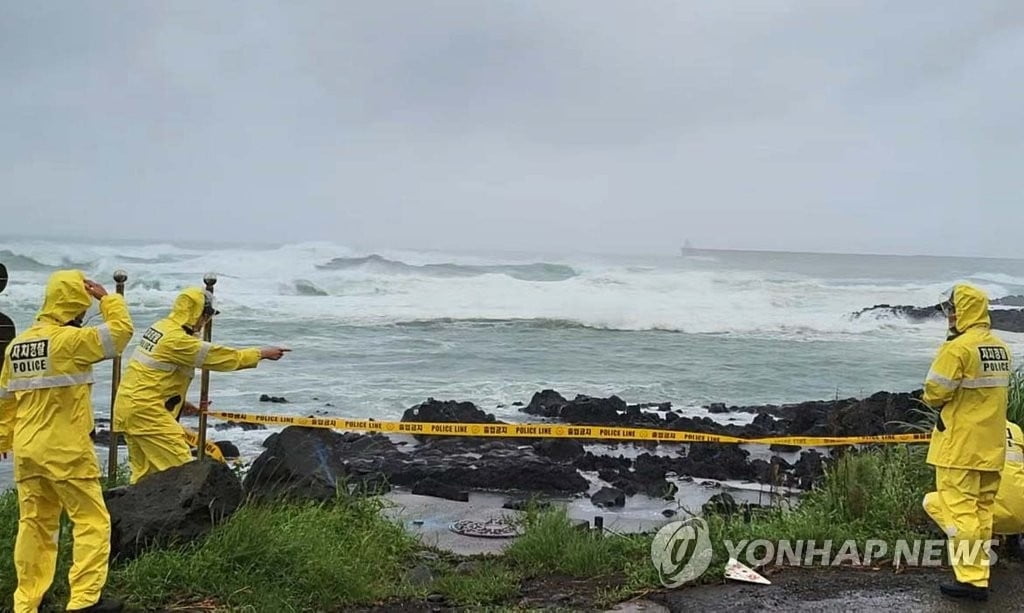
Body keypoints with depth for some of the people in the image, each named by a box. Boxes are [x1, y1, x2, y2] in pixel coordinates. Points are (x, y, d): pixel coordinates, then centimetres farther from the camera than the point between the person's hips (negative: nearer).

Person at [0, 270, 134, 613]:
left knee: (35, 525, 14)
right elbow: (120, 330, -9)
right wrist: (106, 297, 2)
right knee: (92, 521, 1)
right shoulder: (69, 339, -15)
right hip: (66, 451, -7)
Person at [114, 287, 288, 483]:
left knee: (145, 471, 14)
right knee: (180, 467, -9)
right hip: (146, 410, -10)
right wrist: (262, 353, -8)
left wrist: (178, 401, 18)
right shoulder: (177, 339, -19)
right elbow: (218, 356, -15)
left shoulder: (161, 327, 12)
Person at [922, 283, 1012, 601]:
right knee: (982, 509, 14)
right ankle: (978, 574, 21)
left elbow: (935, 392, -15)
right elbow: (997, 389, 15)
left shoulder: (958, 347, -17)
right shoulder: (1001, 348, 8)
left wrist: (932, 399, 5)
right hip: (991, 444, 8)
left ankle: (971, 579, 0)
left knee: (961, 510, -2)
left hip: (960, 445, -8)